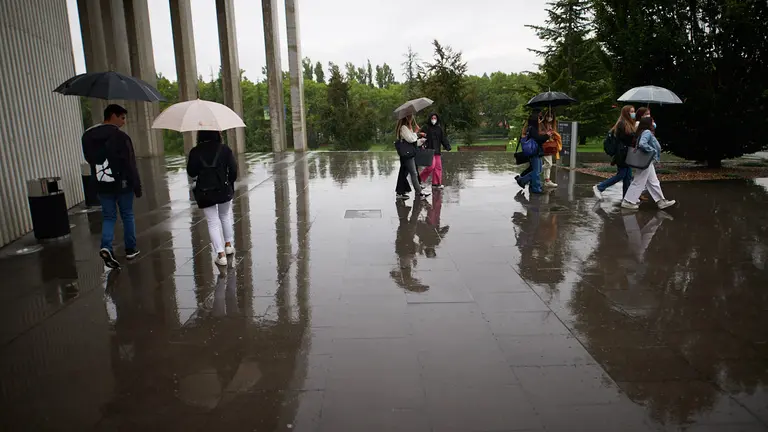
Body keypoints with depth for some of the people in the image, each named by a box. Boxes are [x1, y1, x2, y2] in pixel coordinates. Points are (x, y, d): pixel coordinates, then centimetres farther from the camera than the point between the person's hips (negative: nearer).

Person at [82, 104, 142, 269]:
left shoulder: (87, 136, 4)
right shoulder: (121, 137, -15)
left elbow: (89, 159, 12)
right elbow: (130, 164, -15)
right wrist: (137, 187, -9)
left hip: (102, 185, 4)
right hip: (122, 184, -4)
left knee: (108, 217, 10)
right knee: (127, 216, 10)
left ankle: (106, 247, -11)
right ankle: (130, 249, 18)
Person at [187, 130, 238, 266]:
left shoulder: (195, 152, -6)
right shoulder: (224, 149, -6)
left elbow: (191, 172, -1)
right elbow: (233, 169, -7)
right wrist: (230, 182, 7)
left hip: (205, 192, -1)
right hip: (224, 189, 1)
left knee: (213, 222, 4)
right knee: (226, 216, 25)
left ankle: (221, 254, -1)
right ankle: (229, 245, 30)